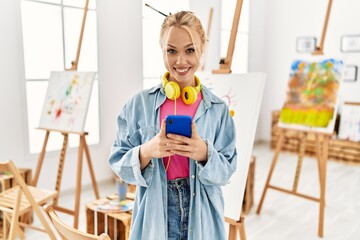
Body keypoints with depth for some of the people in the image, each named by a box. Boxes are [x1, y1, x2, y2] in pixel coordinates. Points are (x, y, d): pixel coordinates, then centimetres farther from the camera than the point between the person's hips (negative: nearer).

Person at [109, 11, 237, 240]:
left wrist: (205, 153, -21)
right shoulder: (140, 102, -6)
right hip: (153, 216, -1)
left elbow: (227, 170, -2)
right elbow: (118, 162, -4)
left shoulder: (217, 107, -3)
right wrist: (146, 152, -22)